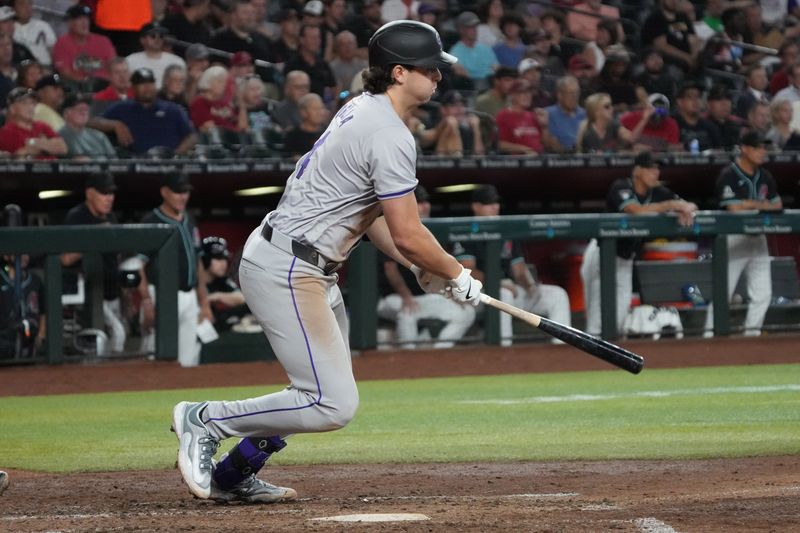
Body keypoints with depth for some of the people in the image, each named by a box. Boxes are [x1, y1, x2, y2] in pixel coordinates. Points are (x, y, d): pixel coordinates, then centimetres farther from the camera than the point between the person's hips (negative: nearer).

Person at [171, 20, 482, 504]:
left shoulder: (361, 110, 14)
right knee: (333, 405, -15)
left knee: (327, 391, 18)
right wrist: (458, 277, -1)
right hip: (287, 270, -11)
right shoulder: (391, 137, -17)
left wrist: (422, 269, 14)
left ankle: (233, 476, 22)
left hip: (312, 271, 11)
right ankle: (206, 419, -6)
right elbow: (407, 234, -17)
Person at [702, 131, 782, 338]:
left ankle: (752, 332, 12)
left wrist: (750, 204, -7)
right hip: (733, 239, -7)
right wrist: (761, 205, -7)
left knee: (762, 293, 3)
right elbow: (734, 208, -20)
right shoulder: (728, 176, -11)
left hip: (758, 239, 7)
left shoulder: (764, 177, 10)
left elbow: (777, 205, 12)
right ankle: (710, 334, -3)